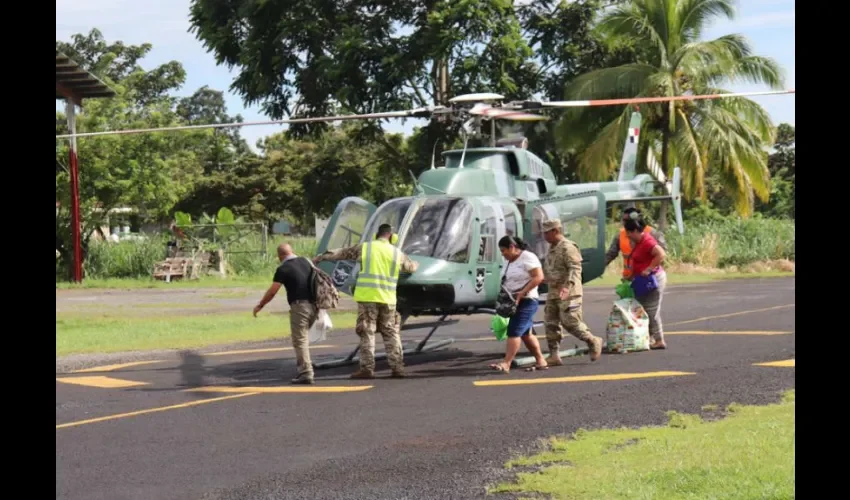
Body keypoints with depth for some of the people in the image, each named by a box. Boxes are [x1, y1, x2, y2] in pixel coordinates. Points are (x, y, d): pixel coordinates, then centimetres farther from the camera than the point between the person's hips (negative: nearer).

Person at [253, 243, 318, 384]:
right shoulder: (306, 262, 12)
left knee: (300, 341, -3)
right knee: (303, 338, 21)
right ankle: (304, 367, 21)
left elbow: (272, 291, -9)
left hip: (299, 305, -7)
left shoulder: (283, 269, -8)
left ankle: (306, 374, -9)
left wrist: (260, 306, 4)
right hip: (313, 305, 7)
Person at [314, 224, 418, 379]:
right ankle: (397, 367, 7)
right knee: (391, 333, 10)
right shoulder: (397, 253, 10)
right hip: (387, 298, 2)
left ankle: (367, 368, -4)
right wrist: (415, 265, 53)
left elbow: (341, 253, 13)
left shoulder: (364, 247, 3)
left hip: (367, 296, -2)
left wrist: (322, 257, 26)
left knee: (367, 333, 1)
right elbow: (410, 266, 28)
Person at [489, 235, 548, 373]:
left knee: (514, 332, -14)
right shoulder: (510, 261, 15)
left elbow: (538, 277, -20)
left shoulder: (528, 257, -12)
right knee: (525, 334, 11)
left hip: (526, 301, -9)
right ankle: (540, 361, 18)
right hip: (514, 302, 9)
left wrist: (521, 293, -23)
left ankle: (506, 363, -17)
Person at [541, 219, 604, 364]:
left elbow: (575, 269, -23)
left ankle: (593, 342, 11)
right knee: (551, 323, 3)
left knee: (570, 322, -10)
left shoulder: (567, 248, -13)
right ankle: (554, 356, 5)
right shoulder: (552, 248, 16)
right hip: (553, 292, 9)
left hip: (568, 293, -9)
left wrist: (567, 286, -35)